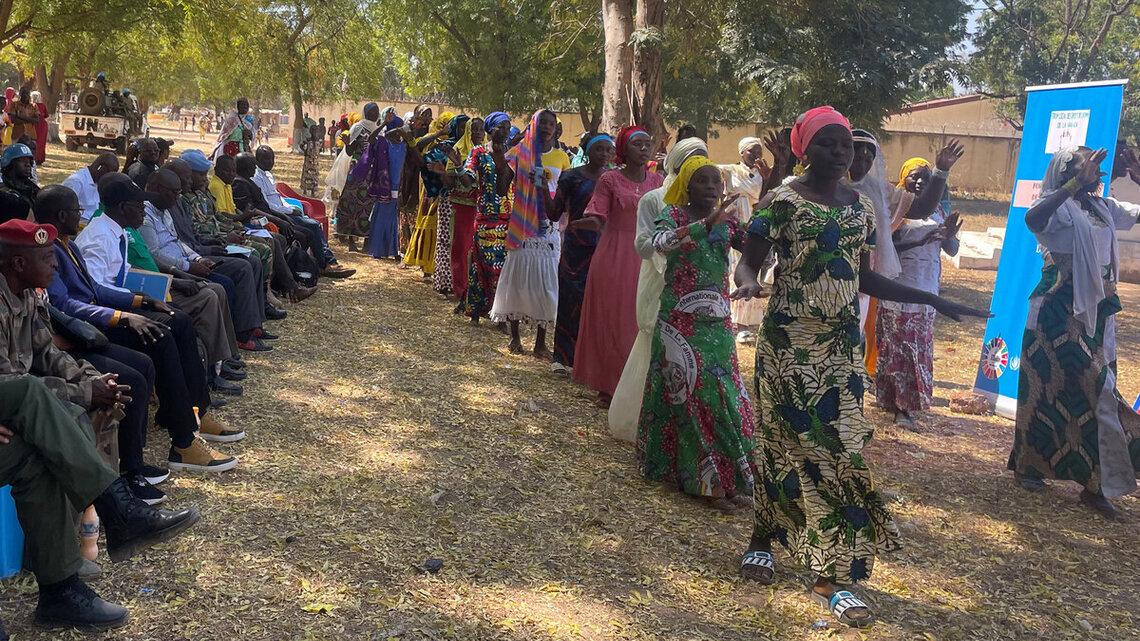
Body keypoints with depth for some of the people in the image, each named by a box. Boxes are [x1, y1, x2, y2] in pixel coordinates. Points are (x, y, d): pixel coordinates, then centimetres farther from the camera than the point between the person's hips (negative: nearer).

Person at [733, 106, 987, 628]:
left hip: (842, 344, 5)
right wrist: (749, 282, -31)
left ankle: (831, 577, 8)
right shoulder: (781, 202, -7)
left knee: (839, 448, 2)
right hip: (789, 342, -4)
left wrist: (930, 299, 13)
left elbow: (863, 277, 15)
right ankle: (761, 540, 25)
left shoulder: (861, 207, 9)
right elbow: (749, 261, -7)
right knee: (786, 442, 3)